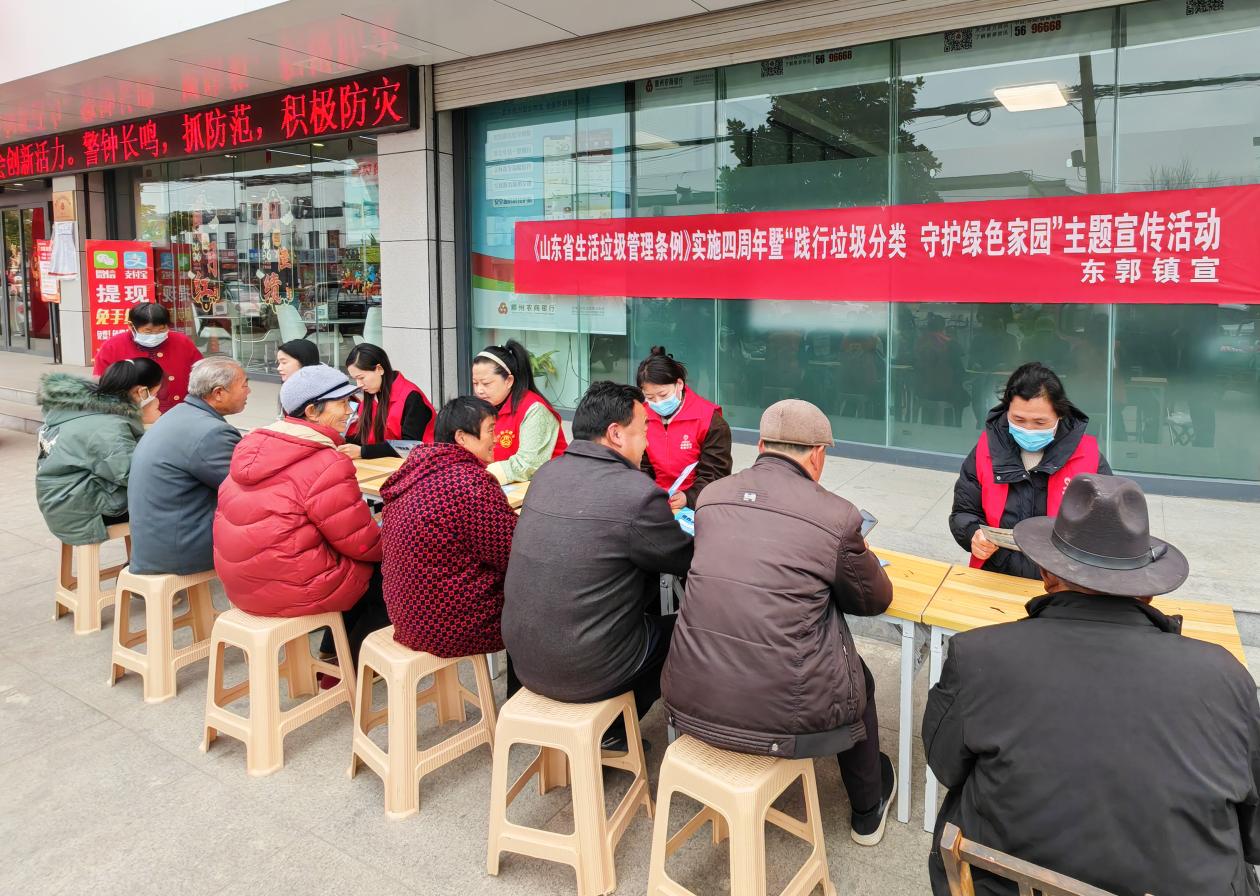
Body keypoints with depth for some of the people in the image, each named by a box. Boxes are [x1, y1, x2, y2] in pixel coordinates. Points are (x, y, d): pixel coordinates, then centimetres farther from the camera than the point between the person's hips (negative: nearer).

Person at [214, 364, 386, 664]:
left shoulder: (255, 445, 5)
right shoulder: (327, 465, -21)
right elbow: (360, 542, -16)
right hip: (292, 587, -8)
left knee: (364, 564, 25)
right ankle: (354, 664, 23)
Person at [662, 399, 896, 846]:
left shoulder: (710, 496, 1)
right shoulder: (837, 515, -11)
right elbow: (875, 599, 6)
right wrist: (860, 557, 25)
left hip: (690, 703, 4)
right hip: (782, 713, -3)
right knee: (858, 678, 27)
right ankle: (868, 810, 48)